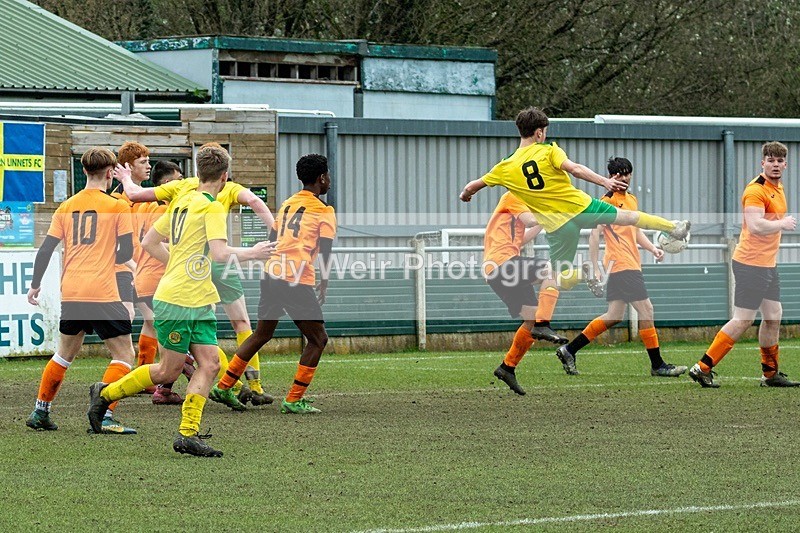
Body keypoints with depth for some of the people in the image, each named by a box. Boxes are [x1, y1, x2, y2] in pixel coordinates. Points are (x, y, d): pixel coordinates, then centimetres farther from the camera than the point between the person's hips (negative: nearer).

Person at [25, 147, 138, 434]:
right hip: (102, 293, -5)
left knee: (65, 352, 22)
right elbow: (126, 253, -4)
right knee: (124, 354, 2)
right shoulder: (117, 206, -4)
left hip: (70, 293, 5)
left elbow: (45, 250, 8)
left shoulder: (66, 207, 9)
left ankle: (40, 412, 23)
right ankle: (104, 415, -12)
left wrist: (35, 285, 19)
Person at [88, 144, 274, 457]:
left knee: (209, 363, 0)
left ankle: (188, 434, -3)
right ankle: (104, 394, 17)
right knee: (169, 370, 3)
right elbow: (220, 253, -26)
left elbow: (149, 243, 18)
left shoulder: (183, 202, 12)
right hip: (176, 301, -9)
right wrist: (253, 253, -11)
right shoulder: (212, 207, -13)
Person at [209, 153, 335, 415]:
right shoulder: (324, 211, -2)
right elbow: (325, 251, -10)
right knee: (317, 339, 6)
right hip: (297, 282, -7)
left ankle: (224, 387, 18)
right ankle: (294, 400, 0)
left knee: (262, 334, 20)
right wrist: (323, 283, 0)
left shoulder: (287, 204, 17)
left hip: (272, 275, 7)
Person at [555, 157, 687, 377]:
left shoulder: (632, 200, 18)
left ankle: (569, 350, 17)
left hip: (632, 265, 9)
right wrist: (595, 268, -16)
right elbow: (595, 234, -11)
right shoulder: (607, 200, -8)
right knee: (646, 310, -9)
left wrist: (653, 248, 12)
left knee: (614, 316, 11)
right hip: (621, 265, -9)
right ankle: (657, 365, -3)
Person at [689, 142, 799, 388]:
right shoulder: (756, 190, -16)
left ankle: (770, 373, 21)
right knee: (743, 320, -8)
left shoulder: (778, 188, 15)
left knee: (773, 316, 12)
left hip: (768, 265, 10)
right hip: (750, 264, -10)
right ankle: (703, 368, -5)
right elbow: (756, 226, -28)